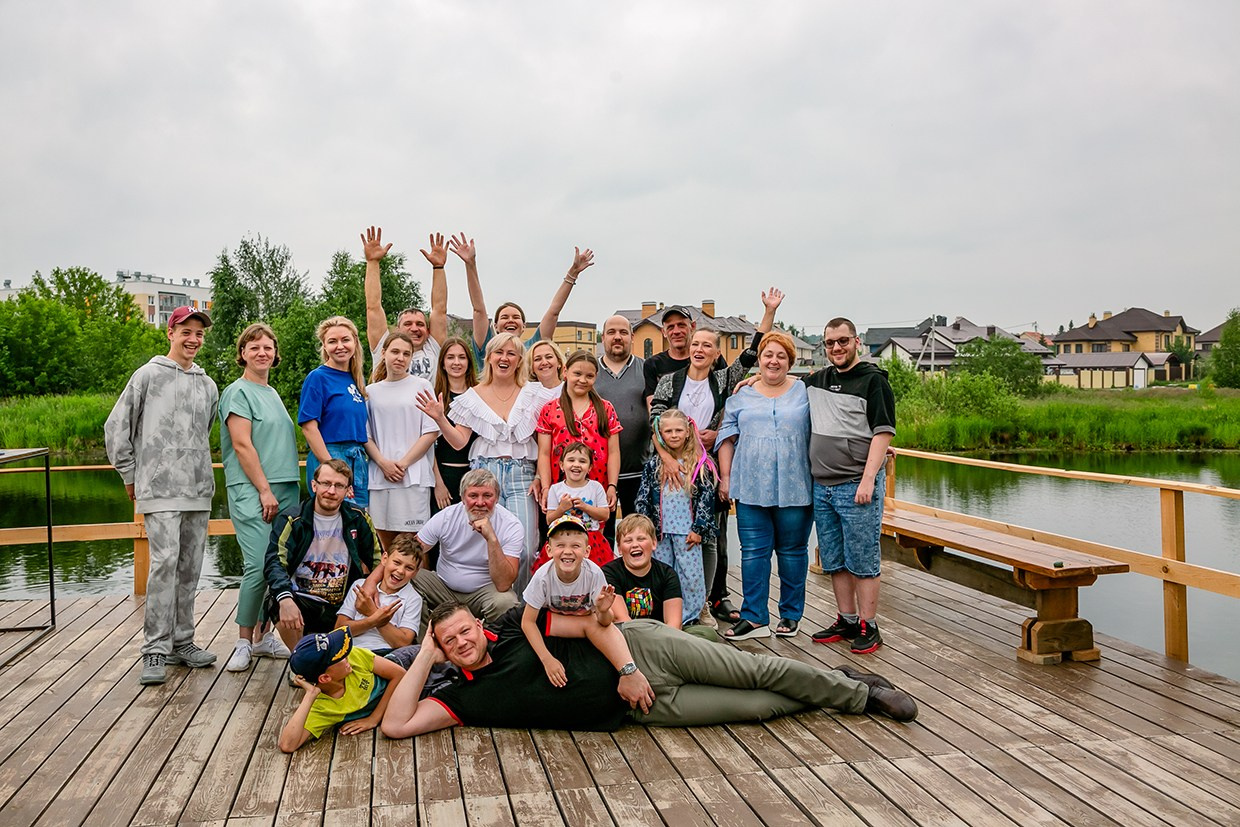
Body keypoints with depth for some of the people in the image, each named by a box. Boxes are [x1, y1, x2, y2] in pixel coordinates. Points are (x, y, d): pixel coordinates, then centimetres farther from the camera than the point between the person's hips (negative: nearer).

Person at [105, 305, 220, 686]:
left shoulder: (208, 384, 15)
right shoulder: (148, 375, 1)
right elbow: (116, 427, 3)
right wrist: (131, 475, 3)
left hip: (199, 489, 5)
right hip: (160, 487, -5)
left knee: (190, 567, 8)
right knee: (165, 562, -14)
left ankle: (181, 641, 18)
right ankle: (155, 650, -8)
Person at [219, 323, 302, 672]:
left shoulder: (273, 393, 20)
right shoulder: (238, 392, -3)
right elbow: (242, 445, -11)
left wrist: (287, 491, 16)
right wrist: (264, 490, -15)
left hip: (286, 490, 8)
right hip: (251, 492, -7)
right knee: (259, 566, -13)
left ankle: (265, 635, 16)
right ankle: (244, 642, -1)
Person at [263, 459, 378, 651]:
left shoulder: (357, 519, 5)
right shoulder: (292, 520, -4)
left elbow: (375, 559, 16)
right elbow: (275, 562, -16)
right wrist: (285, 598, -35)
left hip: (340, 606, 4)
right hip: (301, 600, -4)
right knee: (280, 605, -35)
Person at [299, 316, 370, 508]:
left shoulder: (357, 380, 15)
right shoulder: (317, 377, -5)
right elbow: (308, 427, -12)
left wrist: (362, 458, 8)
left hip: (358, 461, 7)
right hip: (328, 456, -7)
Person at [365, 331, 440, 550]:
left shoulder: (421, 386, 4)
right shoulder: (371, 391, 12)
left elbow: (431, 432, -2)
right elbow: (366, 435, 10)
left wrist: (403, 463, -8)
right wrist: (383, 463, -6)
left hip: (414, 476, -3)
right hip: (380, 476, 3)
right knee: (386, 542, 7)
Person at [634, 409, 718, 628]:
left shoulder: (700, 464, 0)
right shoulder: (653, 465, 5)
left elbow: (706, 497, -2)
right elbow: (643, 498, 6)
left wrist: (698, 529, -7)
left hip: (687, 531, -2)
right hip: (660, 530, 2)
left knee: (691, 574, -1)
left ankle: (690, 617, 10)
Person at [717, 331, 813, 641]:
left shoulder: (806, 392, 7)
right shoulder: (741, 395, 10)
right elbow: (728, 437, 10)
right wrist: (725, 477, 4)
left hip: (794, 489, -1)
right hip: (751, 488, 1)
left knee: (792, 551, 8)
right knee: (753, 552, 2)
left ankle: (791, 615, 20)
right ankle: (754, 618, 8)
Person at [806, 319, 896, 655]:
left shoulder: (873, 380, -4)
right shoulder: (815, 381, 14)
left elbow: (883, 433, -10)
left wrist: (868, 480, -18)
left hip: (857, 486, -6)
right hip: (821, 486, 6)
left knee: (862, 560, -2)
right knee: (834, 561, 11)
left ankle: (868, 627, 7)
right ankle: (847, 621, 21)